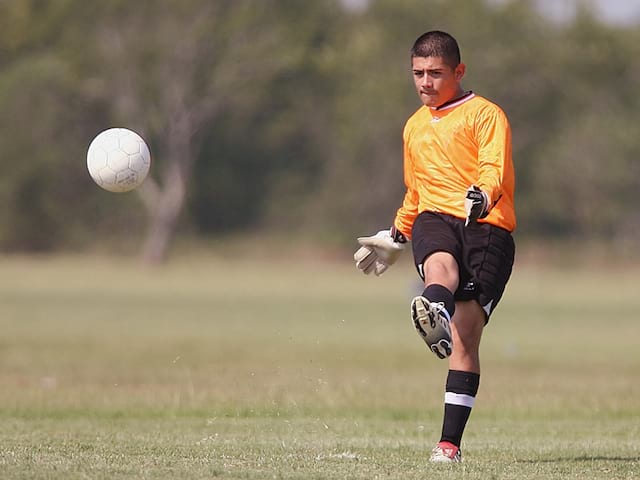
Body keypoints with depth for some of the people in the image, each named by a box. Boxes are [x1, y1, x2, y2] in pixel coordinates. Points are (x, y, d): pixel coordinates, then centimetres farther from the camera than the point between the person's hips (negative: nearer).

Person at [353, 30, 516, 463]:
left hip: (487, 227, -3)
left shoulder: (486, 114, 4)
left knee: (466, 336, -12)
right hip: (435, 221, 3)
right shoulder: (414, 126, 26)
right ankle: (435, 317, -73)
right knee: (441, 265, -36)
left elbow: (494, 168, -13)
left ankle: (450, 442, -11)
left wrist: (481, 197, -33)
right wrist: (395, 237, 43)